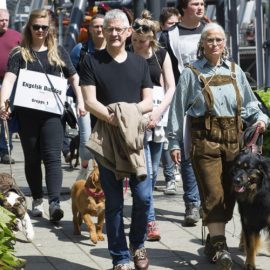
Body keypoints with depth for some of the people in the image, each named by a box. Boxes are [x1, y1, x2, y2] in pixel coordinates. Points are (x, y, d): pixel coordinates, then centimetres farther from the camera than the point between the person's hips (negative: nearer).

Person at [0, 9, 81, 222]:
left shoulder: (58, 52, 10)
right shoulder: (20, 54, 4)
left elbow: (74, 77, 16)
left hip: (52, 112, 0)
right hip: (27, 114, 0)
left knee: (52, 157, -10)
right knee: (32, 158, 10)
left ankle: (54, 203, -18)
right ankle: (37, 200, 23)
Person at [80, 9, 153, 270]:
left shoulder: (140, 63, 12)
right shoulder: (91, 62, 2)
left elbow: (148, 102, 7)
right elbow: (90, 102, -6)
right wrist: (113, 118, -22)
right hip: (107, 139, -2)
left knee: (143, 196, -4)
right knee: (114, 201, 2)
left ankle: (137, 244, 21)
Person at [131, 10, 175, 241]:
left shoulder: (162, 55, 6)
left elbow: (171, 87, 6)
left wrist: (158, 112, -7)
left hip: (157, 118, 4)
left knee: (153, 171, 7)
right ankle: (150, 221, -10)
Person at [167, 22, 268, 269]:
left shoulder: (234, 71, 12)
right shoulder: (192, 73, 2)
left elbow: (249, 103, 16)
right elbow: (178, 109, 3)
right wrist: (175, 142, 0)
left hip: (233, 139, 4)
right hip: (205, 140, -4)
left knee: (228, 193, 6)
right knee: (213, 193, -11)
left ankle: (214, 240, 20)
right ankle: (219, 246, -11)